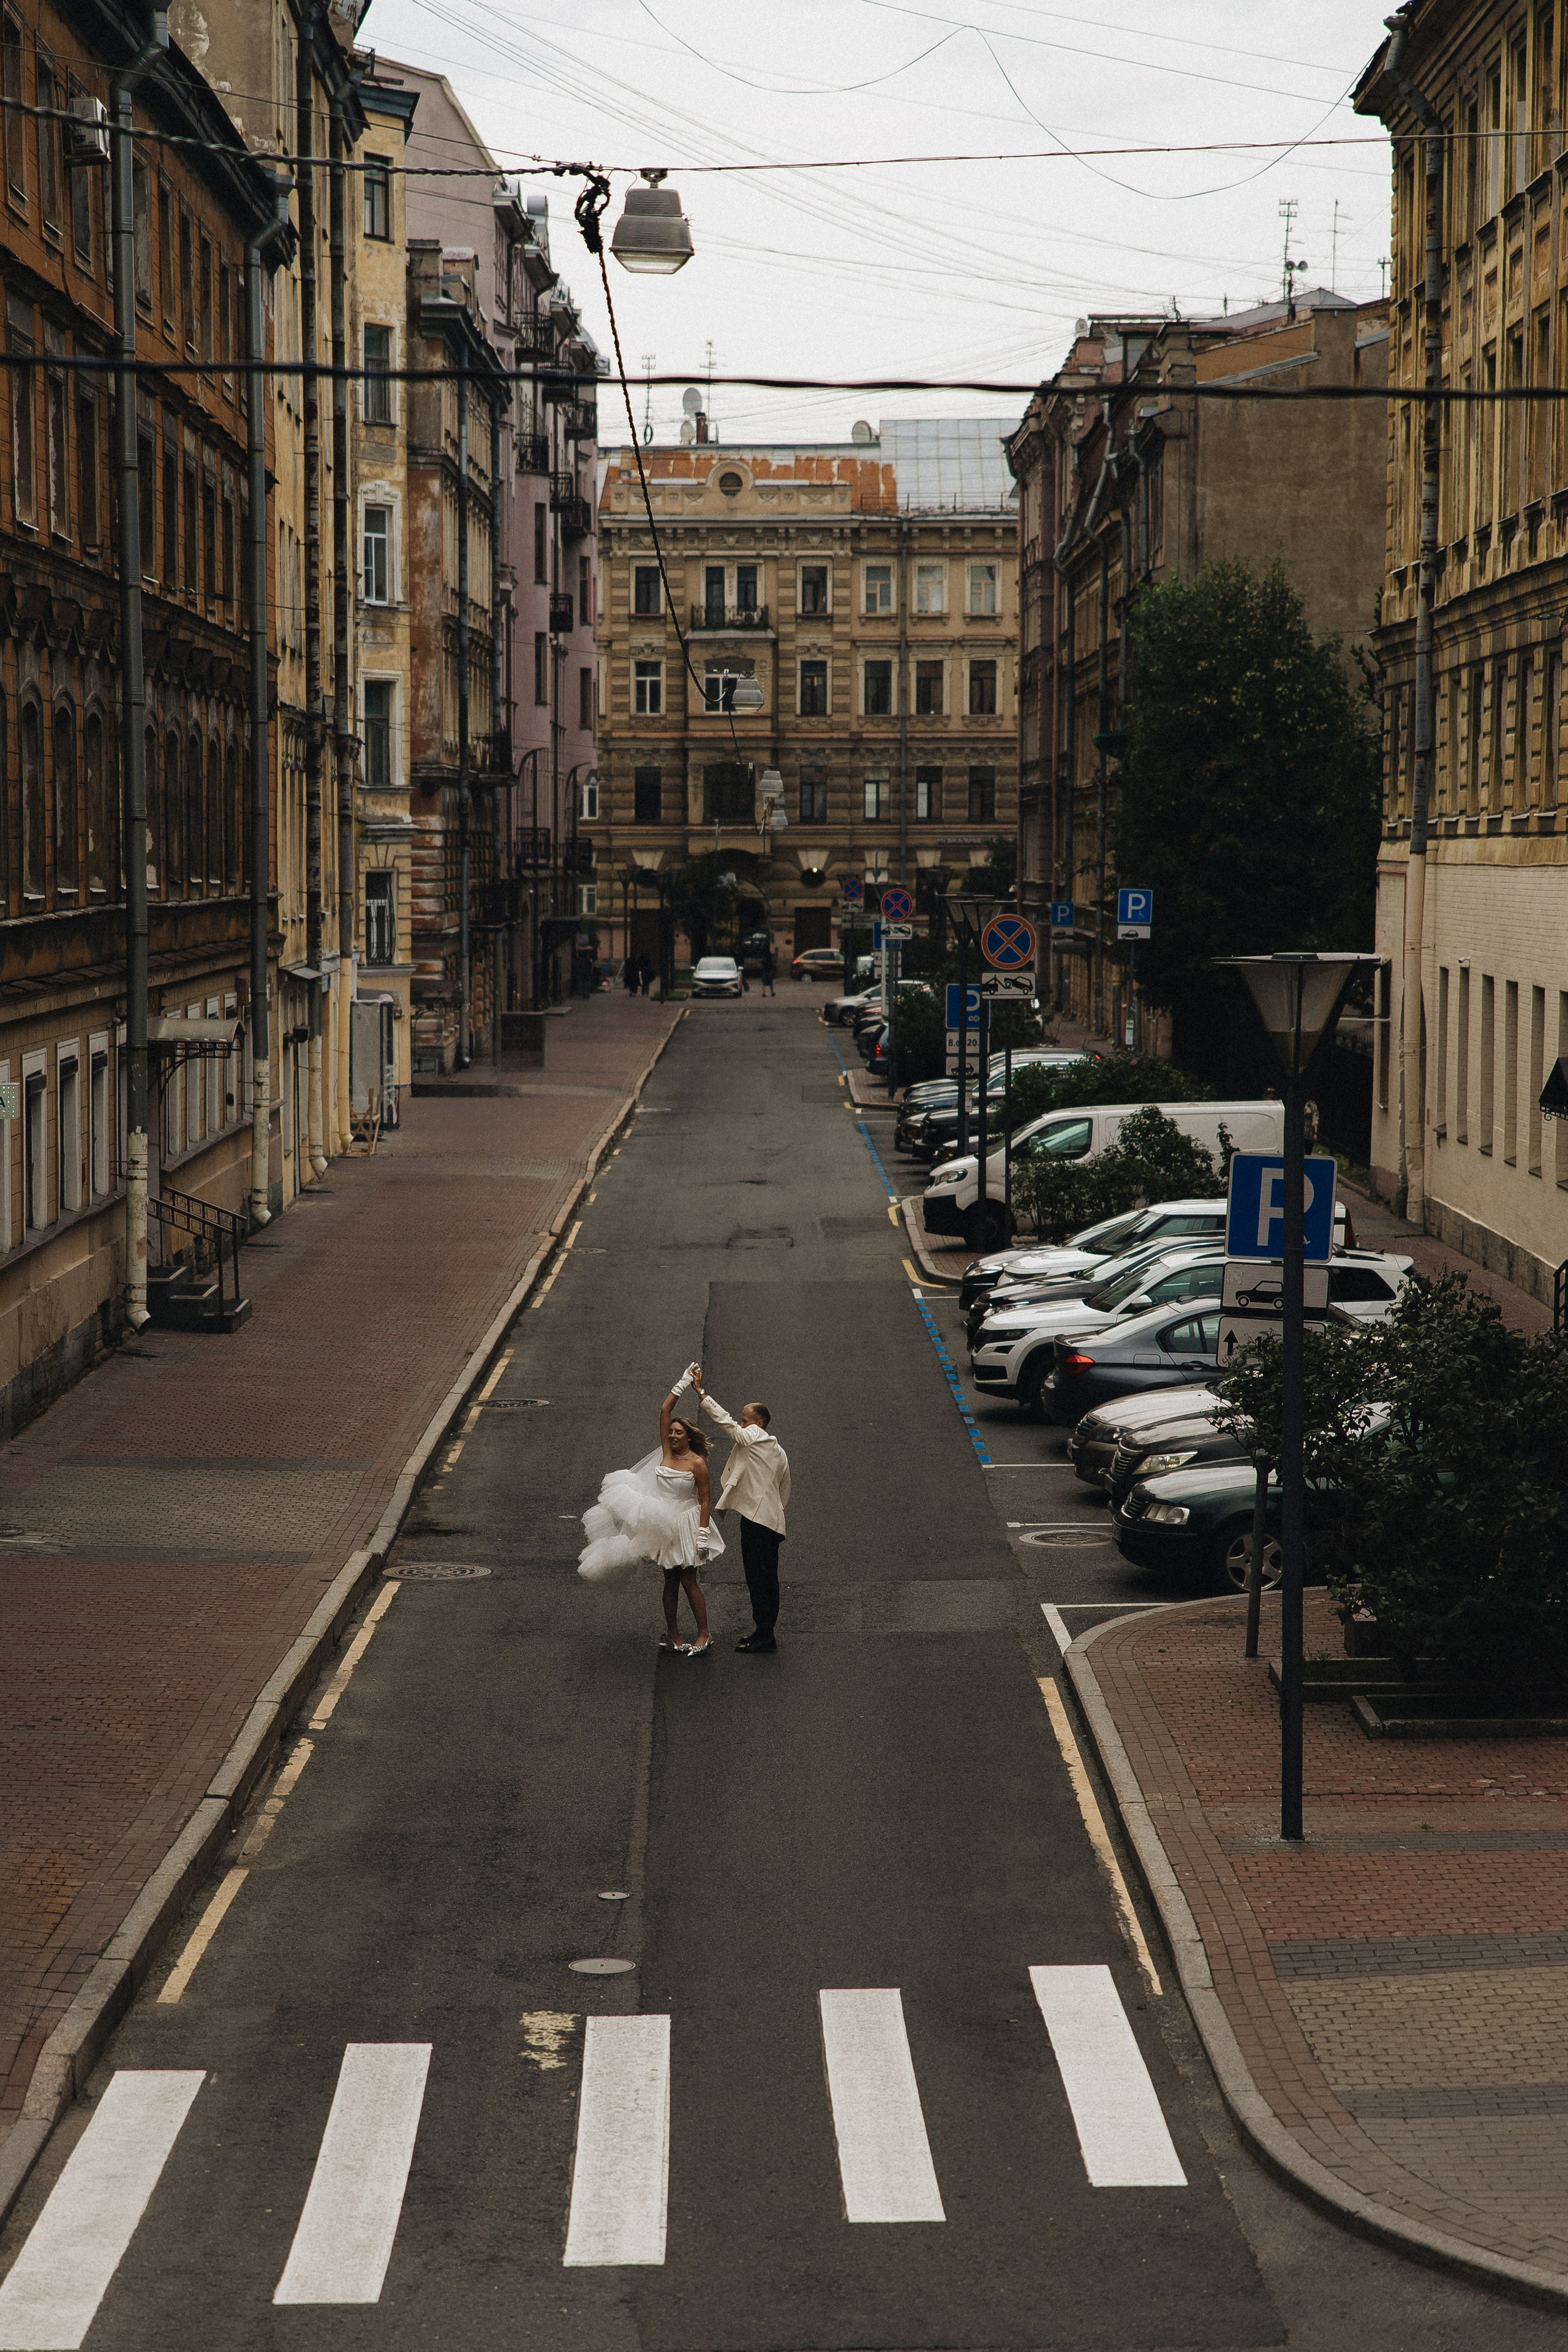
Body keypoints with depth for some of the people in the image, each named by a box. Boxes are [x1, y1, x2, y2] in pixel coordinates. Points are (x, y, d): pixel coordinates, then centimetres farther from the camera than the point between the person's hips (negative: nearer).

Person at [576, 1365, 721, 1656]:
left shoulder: (697, 1464, -12)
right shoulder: (667, 1452, 2)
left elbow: (704, 1500, -11)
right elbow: (664, 1411, 0)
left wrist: (703, 1534, -16)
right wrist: (683, 1383, 0)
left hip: (686, 1525, -6)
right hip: (663, 1524, 6)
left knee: (688, 1580, -4)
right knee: (671, 1580, 10)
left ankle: (704, 1635, 4)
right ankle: (673, 1635, 16)